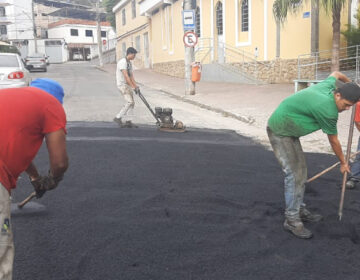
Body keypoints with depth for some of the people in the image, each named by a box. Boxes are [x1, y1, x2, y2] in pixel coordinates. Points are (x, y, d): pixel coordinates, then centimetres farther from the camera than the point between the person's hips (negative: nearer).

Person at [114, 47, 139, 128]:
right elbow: (126, 76, -23)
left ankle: (128, 121, 7)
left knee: (131, 103, 5)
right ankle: (118, 117, -8)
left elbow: (131, 76, 14)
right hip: (122, 84, -10)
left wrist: (136, 86, 3)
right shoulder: (123, 62, -15)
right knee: (130, 102, -17)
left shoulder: (129, 63, 15)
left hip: (127, 85, 10)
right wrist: (133, 87, -25)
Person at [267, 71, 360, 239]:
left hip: (289, 131, 10)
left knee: (301, 171, 11)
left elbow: (336, 74, 23)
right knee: (293, 174, -13)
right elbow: (333, 141, -11)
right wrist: (343, 162, 4)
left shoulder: (329, 84, -5)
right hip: (279, 131, -10)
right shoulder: (328, 111, -26)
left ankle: (300, 210, 20)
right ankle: (292, 220, -8)